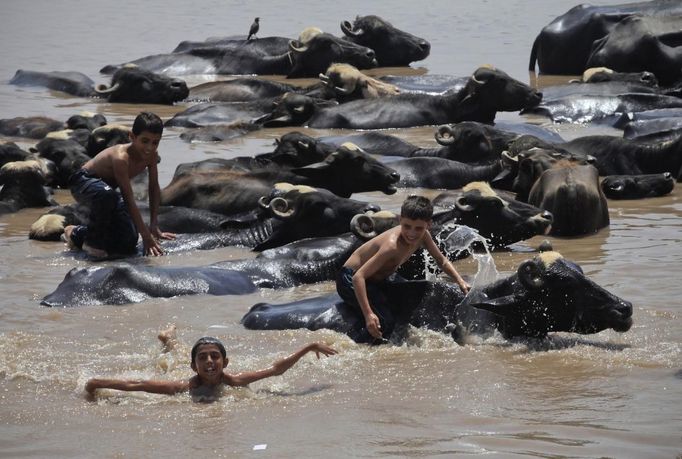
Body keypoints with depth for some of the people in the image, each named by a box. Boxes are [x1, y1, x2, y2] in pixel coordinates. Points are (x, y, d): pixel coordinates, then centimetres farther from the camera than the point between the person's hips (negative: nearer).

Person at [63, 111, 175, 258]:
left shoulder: (151, 155, -14)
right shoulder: (121, 158, -36)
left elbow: (154, 189, -1)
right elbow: (129, 200, -36)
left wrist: (154, 226, -4)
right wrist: (146, 235, -35)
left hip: (106, 187, 8)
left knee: (129, 243, -3)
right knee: (107, 194, -44)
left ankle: (78, 234, 19)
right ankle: (93, 239, -18)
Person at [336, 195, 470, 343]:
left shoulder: (423, 236, -13)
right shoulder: (392, 245, -36)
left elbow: (442, 261, 8)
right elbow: (359, 277, -40)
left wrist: (460, 281, -4)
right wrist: (368, 314, -46)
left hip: (380, 278, 9)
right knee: (386, 322, -27)